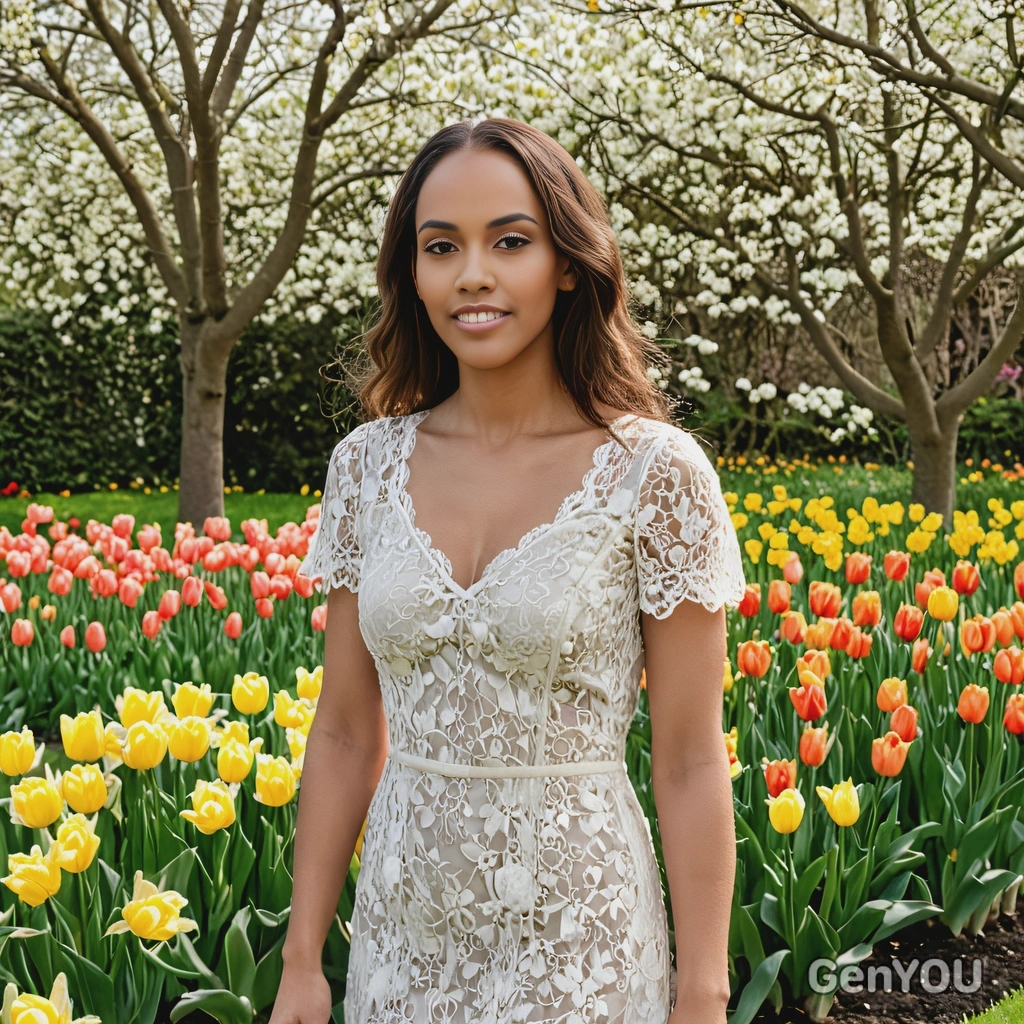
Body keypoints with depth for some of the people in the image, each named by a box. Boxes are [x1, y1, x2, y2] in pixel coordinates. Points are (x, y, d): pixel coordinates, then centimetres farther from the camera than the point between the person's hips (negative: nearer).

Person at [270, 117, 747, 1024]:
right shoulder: (368, 465, 0)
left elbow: (691, 763, -9)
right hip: (405, 938, 4)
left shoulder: (653, 472, -12)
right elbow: (346, 735, 5)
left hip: (576, 942, -3)